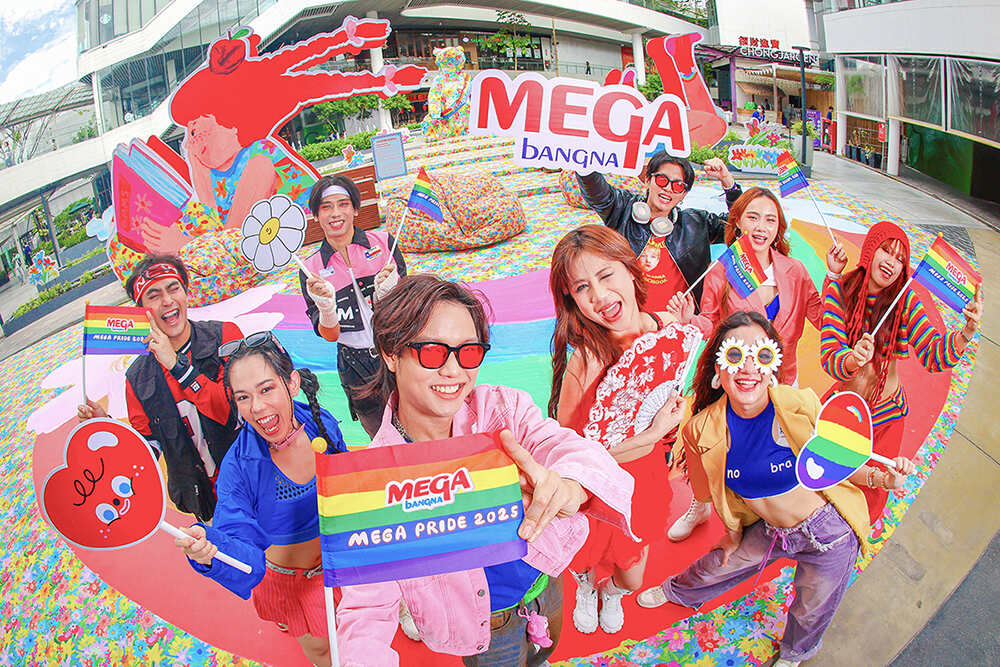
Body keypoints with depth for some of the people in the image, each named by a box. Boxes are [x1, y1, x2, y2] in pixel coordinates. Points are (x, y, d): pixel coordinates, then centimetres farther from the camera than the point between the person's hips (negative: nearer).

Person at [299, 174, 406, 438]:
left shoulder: (383, 242, -2)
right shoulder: (311, 270, 1)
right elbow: (329, 335, -4)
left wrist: (387, 293, -25)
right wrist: (326, 309, -25)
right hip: (357, 372, 1)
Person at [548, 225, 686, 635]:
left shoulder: (667, 327, -16)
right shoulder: (587, 358, -33)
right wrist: (651, 435, -32)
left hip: (647, 475, 4)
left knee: (632, 579, 23)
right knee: (590, 562, 23)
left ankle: (611, 592, 62)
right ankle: (586, 586, 63)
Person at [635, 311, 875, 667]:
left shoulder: (801, 405, -28)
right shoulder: (703, 428, -19)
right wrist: (733, 531, 12)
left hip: (829, 536, -2)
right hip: (768, 531, 2)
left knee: (810, 614, 21)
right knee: (715, 567, 23)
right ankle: (677, 592, 60)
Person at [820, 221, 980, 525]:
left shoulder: (905, 300, -11)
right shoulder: (839, 291, -14)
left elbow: (934, 356, -19)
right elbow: (829, 357, -23)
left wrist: (966, 332, -37)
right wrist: (853, 359, -44)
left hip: (886, 414, 1)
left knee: (868, 507, 14)